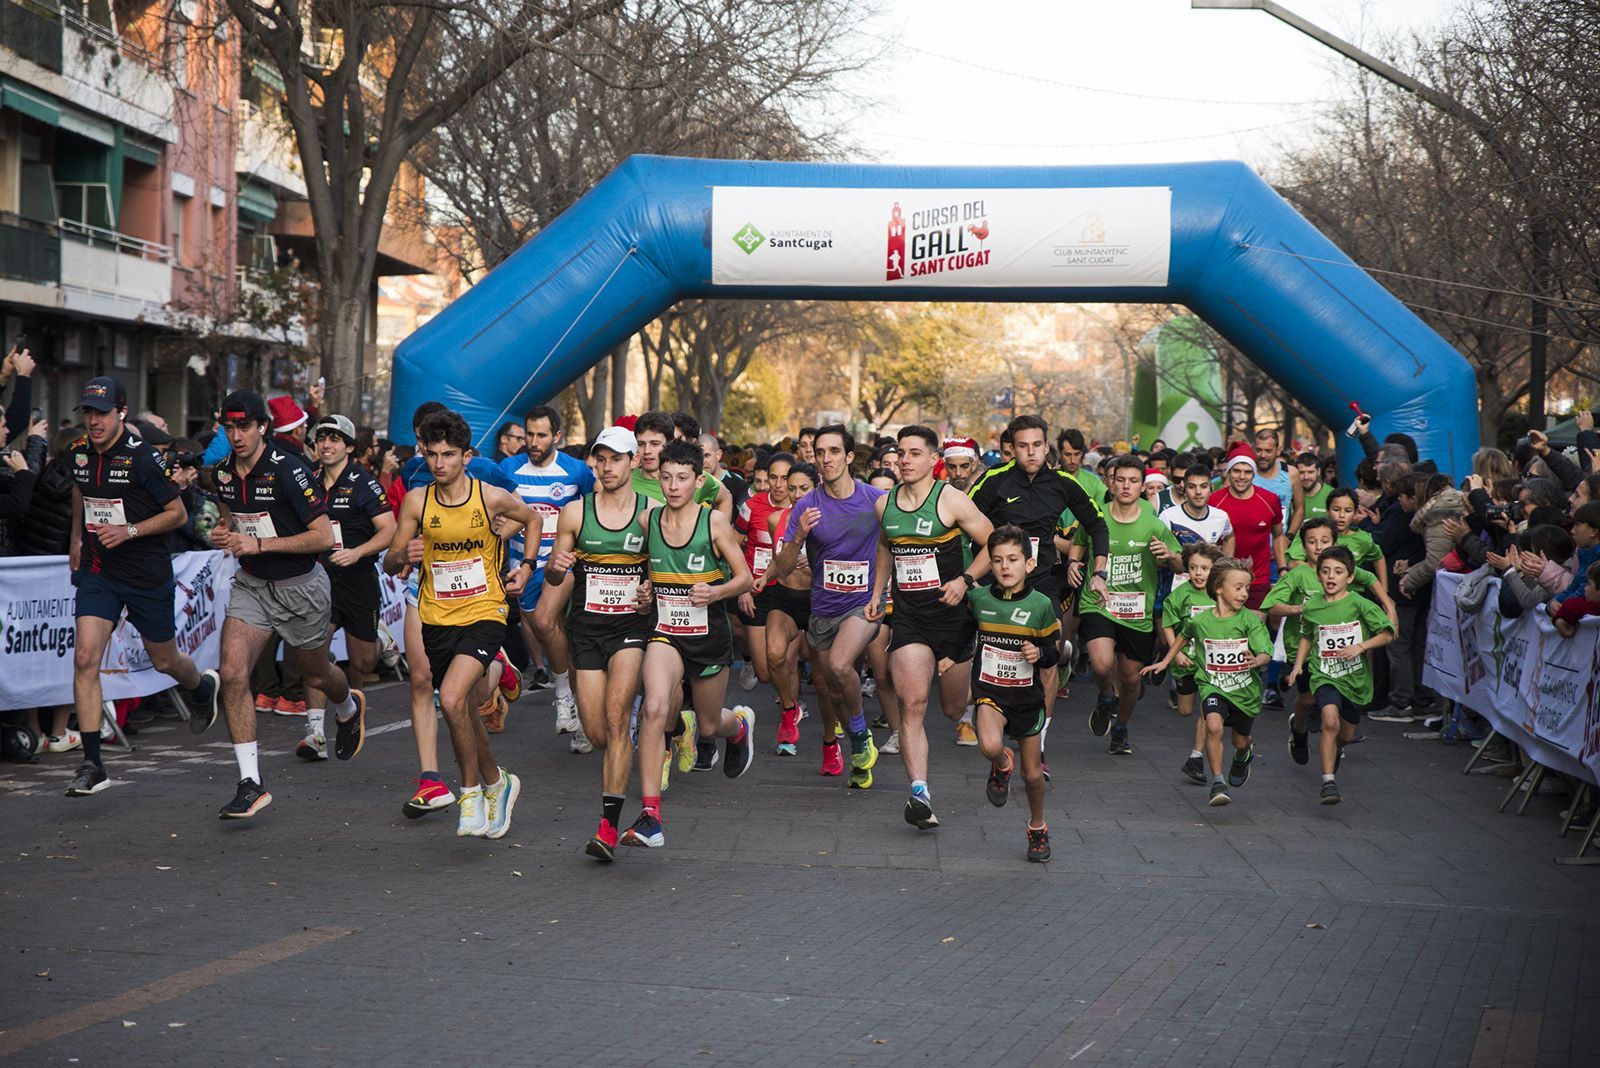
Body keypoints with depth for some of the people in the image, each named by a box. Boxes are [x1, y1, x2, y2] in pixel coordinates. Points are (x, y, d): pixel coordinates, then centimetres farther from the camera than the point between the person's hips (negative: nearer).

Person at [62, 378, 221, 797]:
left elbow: (178, 513, -9)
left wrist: (130, 530, -20)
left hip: (147, 574, -4)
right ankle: (92, 764, -11)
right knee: (85, 658, -13)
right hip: (96, 570, 4)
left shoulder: (143, 458, -16)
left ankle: (203, 687, 51)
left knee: (164, 661, 14)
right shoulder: (78, 453, 1)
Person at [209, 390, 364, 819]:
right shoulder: (223, 472, -1)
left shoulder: (289, 470, -21)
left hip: (300, 586, -4)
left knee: (316, 674, 16)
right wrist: (224, 534, -4)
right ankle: (251, 782, -11)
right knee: (232, 672, -15)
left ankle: (348, 708, 55)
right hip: (251, 584, 4)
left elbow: (324, 536, -22)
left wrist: (260, 544, -26)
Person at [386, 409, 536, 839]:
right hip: (436, 619, 4)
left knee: (453, 700, -23)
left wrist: (526, 567, 5)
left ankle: (471, 794, -5)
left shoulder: (493, 498, -9)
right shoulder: (416, 502, -4)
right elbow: (389, 565, 0)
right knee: (468, 713, 15)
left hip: (483, 614, -4)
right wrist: (403, 556, -22)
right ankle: (496, 784, 39)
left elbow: (532, 519, 13)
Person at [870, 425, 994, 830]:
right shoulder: (884, 504, 8)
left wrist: (966, 580, -15)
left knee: (954, 709, 10)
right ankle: (919, 794, -20)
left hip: (951, 614, -3)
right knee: (912, 705, -14)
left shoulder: (952, 501, -8)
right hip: (907, 618, 3)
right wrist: (877, 594, 19)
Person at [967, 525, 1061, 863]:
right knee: (990, 745, -31)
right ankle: (1002, 765, 6)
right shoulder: (978, 599, -4)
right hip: (989, 692, 0)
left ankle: (1038, 827, 37)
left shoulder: (1041, 605, -7)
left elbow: (1053, 651, 1)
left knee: (1032, 775, 9)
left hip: (1027, 696, 0)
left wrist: (1040, 653, -18)